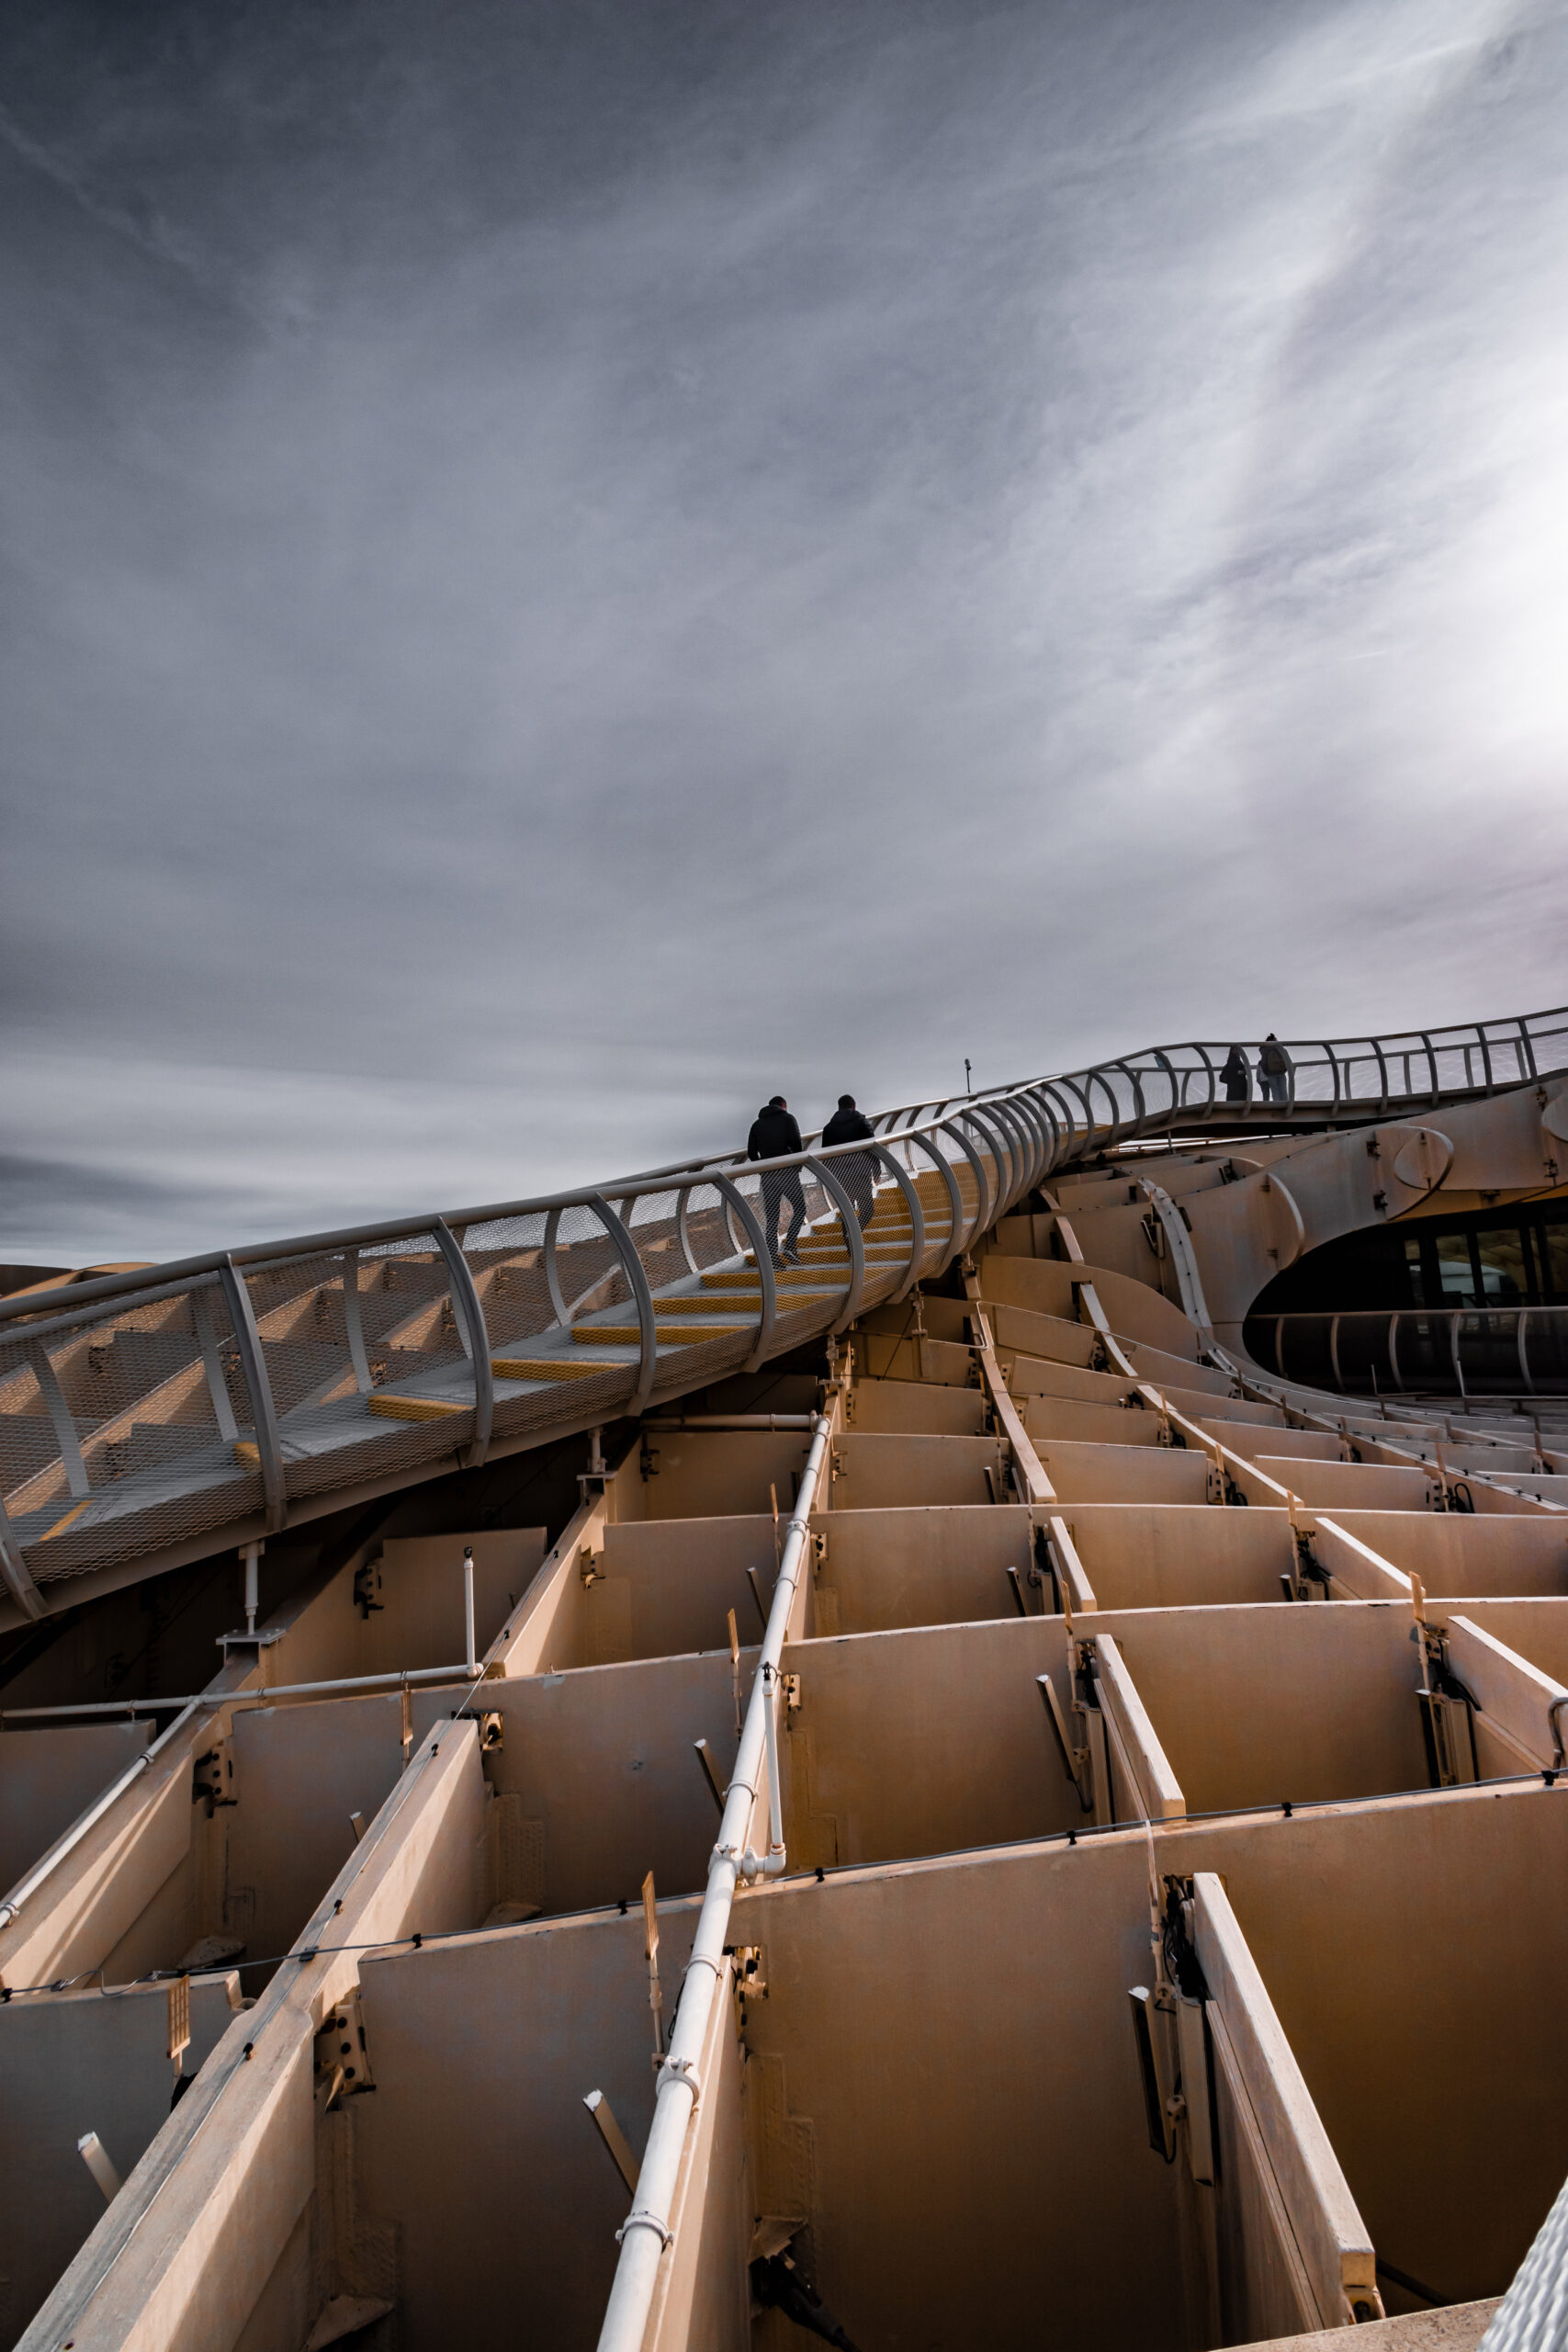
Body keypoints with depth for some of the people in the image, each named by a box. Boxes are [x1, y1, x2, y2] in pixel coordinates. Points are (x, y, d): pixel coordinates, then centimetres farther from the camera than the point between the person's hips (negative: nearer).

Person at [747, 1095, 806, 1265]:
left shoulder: (757, 1124, 15)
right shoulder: (787, 1118, 3)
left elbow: (751, 1153, 8)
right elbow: (796, 1142, -10)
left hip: (767, 1175, 4)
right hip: (787, 1172, -4)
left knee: (771, 1217, 5)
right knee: (799, 1209, 10)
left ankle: (773, 1257, 0)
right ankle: (789, 1247, -7)